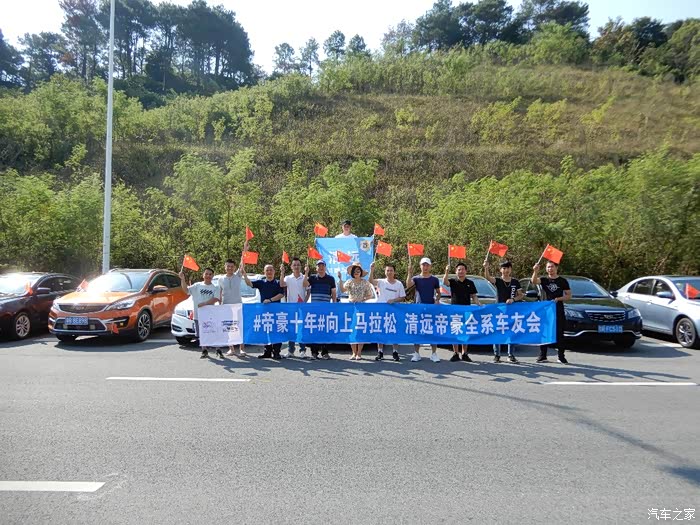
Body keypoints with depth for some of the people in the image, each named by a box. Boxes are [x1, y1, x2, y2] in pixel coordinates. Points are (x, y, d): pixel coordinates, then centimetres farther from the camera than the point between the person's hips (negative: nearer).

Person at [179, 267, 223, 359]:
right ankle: (205, 351, 20)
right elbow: (186, 289, -4)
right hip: (198, 314, 1)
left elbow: (216, 299, -8)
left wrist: (204, 303, -19)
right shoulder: (197, 286, 7)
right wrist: (182, 279, -18)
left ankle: (218, 351, 14)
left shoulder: (215, 288, 5)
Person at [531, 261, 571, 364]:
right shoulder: (544, 280, 5)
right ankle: (542, 356, 7)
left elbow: (569, 295, 5)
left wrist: (559, 299, -13)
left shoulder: (562, 281, 4)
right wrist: (535, 272, -35)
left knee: (559, 334, 3)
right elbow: (534, 281, -17)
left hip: (559, 311, -1)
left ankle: (561, 356, 11)